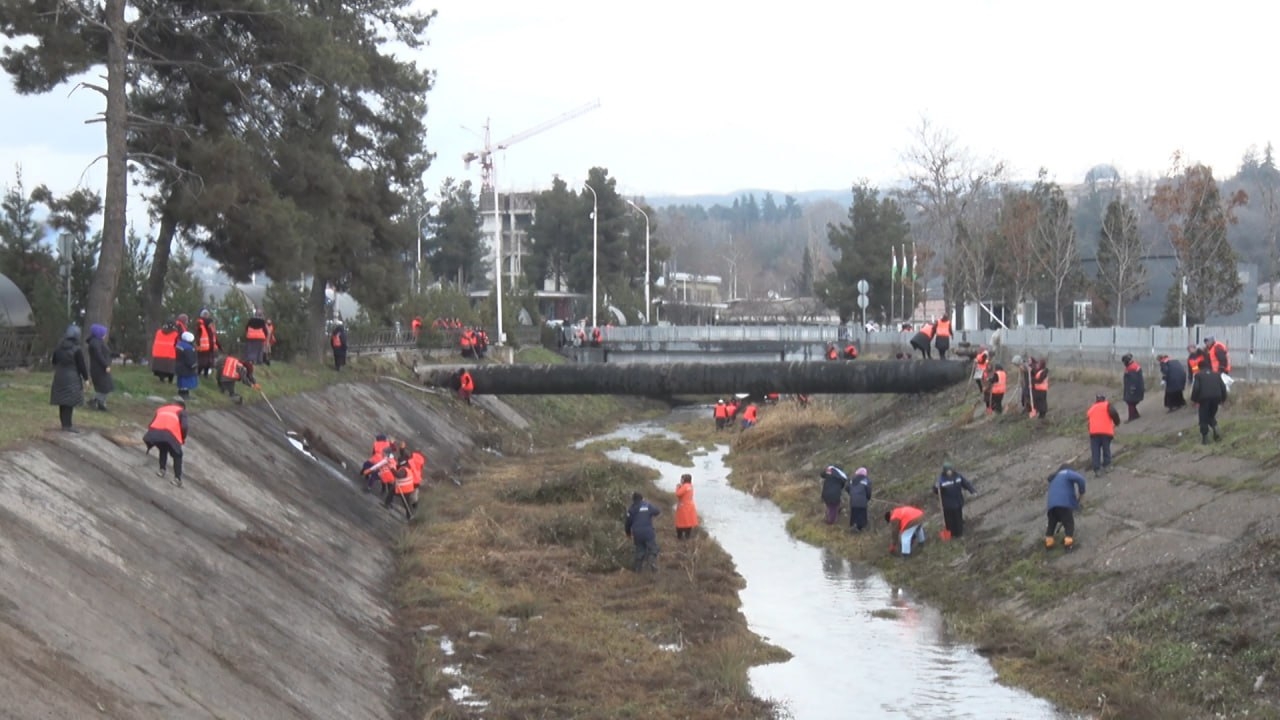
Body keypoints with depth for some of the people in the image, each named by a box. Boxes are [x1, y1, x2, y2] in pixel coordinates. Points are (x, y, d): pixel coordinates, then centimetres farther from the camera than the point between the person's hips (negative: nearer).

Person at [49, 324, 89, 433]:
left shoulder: (58, 348, 4)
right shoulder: (77, 350, -14)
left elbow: (54, 361, 16)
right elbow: (82, 366, -12)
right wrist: (86, 378, -1)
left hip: (59, 378, 7)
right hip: (72, 379, -7)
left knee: (62, 403, 12)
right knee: (70, 403, -4)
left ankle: (65, 425, 18)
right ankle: (67, 426, -6)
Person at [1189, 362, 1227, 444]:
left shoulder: (1198, 375, 5)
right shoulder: (1217, 375, 17)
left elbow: (1195, 389, -6)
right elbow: (1223, 387, 9)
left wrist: (1195, 400, 2)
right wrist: (1223, 399, 16)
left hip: (1204, 398, -4)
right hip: (1216, 397, 4)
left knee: (1204, 419, 6)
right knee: (1211, 416, 22)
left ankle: (1204, 438, 5)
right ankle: (1215, 430, -3)